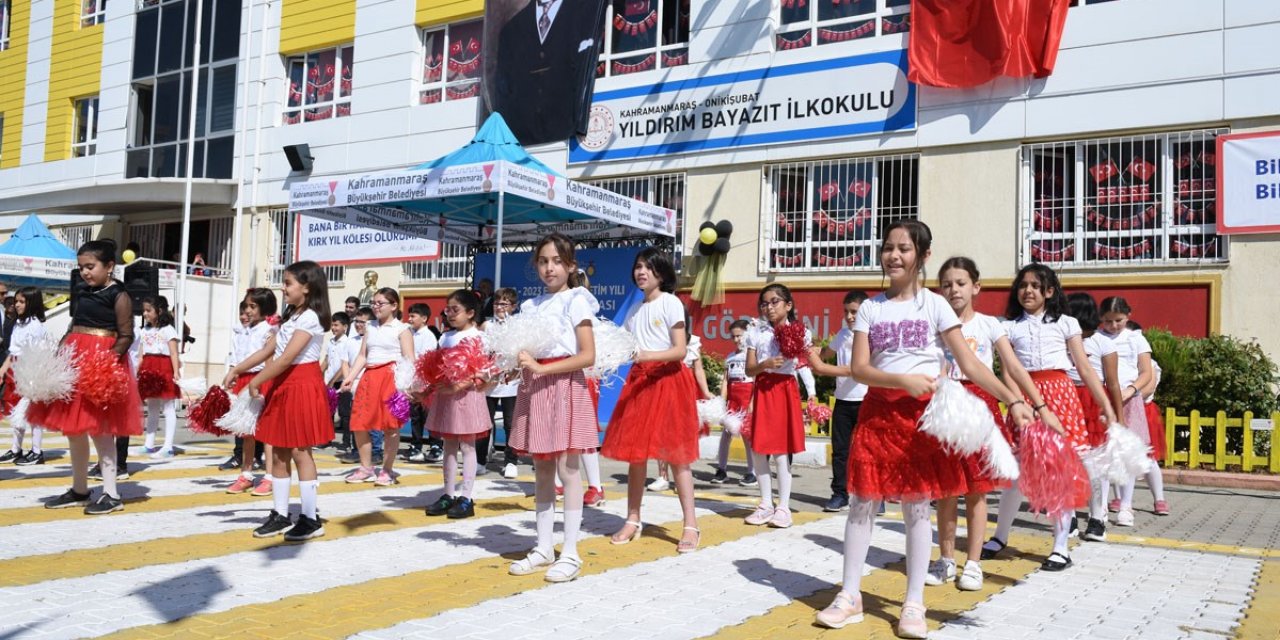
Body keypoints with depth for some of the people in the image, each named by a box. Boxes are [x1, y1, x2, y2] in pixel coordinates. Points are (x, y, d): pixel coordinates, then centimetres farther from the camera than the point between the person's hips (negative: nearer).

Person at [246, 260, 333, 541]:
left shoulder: (309, 318, -14)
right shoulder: (291, 316, 15)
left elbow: (286, 359, -20)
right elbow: (275, 355, 11)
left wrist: (256, 382, -13)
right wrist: (262, 384, 3)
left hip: (302, 386, -9)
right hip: (282, 386, 9)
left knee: (299, 452, -4)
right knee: (278, 453, 9)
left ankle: (311, 519, 3)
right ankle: (280, 515, 17)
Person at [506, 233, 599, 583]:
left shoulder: (576, 301, -4)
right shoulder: (531, 305, 14)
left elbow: (587, 356, -12)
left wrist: (541, 368, -18)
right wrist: (518, 363, -5)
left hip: (564, 387, -6)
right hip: (534, 389, 6)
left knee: (566, 469, -3)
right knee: (541, 470, 10)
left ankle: (570, 553, 3)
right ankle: (543, 547, 18)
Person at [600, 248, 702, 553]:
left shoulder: (671, 303, -5)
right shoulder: (635, 310, 15)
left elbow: (680, 350, -12)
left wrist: (647, 355, -25)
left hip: (668, 380, -6)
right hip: (639, 381, 6)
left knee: (675, 455, -6)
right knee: (634, 453, 6)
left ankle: (691, 525, -1)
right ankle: (633, 520, 16)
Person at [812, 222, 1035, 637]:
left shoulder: (935, 305, 1)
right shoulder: (870, 307, 5)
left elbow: (970, 365, -3)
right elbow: (858, 369, -3)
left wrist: (1013, 401, -13)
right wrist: (903, 379, -19)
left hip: (922, 413, -2)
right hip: (878, 410, 2)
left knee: (917, 506, 3)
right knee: (862, 502, 4)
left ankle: (914, 604, 14)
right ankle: (850, 596, 15)